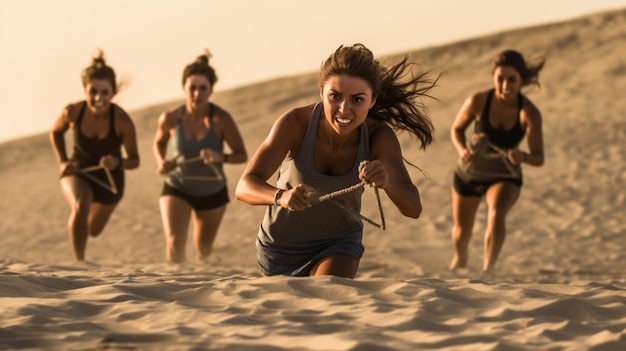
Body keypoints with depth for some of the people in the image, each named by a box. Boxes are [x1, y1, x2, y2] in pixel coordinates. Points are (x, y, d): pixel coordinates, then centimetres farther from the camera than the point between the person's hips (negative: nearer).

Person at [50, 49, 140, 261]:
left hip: (109, 178, 1)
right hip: (77, 172, -1)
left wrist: (117, 162, -36)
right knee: (80, 207, -36)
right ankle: (79, 262, -21)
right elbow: (56, 133, 1)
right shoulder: (72, 112, -24)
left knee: (93, 230, 24)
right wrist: (62, 161, -11)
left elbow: (134, 160, -16)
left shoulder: (122, 121, -29)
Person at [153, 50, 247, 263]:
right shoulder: (170, 119, -17)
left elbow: (242, 155, -17)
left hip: (213, 192, 1)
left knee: (203, 250, 20)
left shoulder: (221, 119, -23)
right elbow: (159, 142, 6)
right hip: (177, 189, 0)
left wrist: (221, 157, -37)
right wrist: (161, 162, -14)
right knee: (174, 242, -23)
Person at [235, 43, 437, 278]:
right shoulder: (296, 122, -29)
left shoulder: (378, 136, -24)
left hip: (339, 243, 0)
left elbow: (413, 209, -31)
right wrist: (281, 196, -55)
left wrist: (387, 183, -54)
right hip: (281, 244, 0)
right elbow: (245, 186, -33)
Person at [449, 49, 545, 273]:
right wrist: (462, 150, -24)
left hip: (505, 178, -1)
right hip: (469, 175, 2)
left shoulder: (529, 113, -25)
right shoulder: (478, 101, -23)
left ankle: (488, 268, -22)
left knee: (497, 215, -34)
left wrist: (523, 157, -47)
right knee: (461, 231, 18)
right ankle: (460, 258, 54)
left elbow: (539, 158, -24)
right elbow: (456, 129, -4)